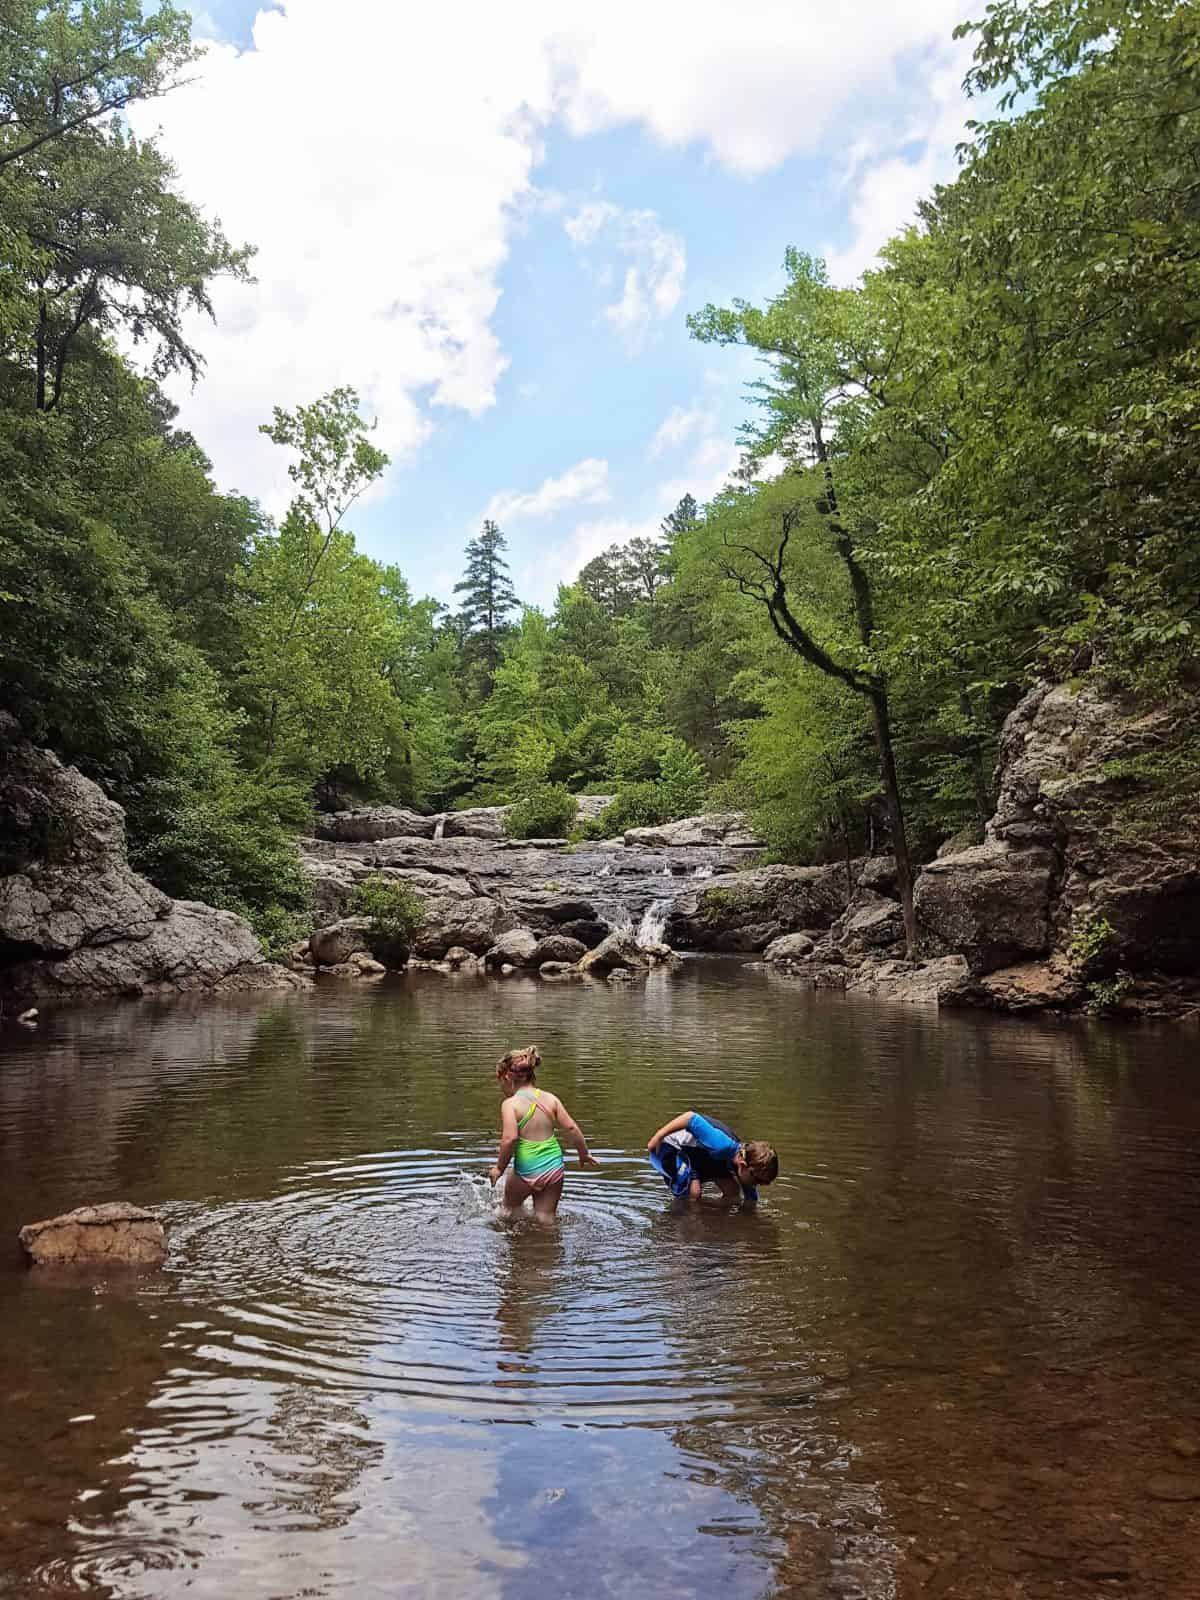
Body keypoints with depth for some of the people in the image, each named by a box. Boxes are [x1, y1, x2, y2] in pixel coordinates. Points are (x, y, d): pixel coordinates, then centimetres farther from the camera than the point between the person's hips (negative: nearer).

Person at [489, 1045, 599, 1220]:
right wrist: (584, 1153, 12)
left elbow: (510, 1138, -23)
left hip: (527, 1170, -4)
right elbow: (571, 1128, -1)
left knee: (510, 1206, 27)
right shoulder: (550, 1098, 1)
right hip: (554, 1168, 4)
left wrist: (499, 1168, -10)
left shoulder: (510, 1104, -12)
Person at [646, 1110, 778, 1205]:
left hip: (700, 1152, 8)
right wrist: (658, 1137, -29)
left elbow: (750, 1202, 1)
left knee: (733, 1192, 1)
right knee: (693, 1191, -28)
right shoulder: (722, 1146, -40)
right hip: (671, 1146, -7)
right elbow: (690, 1117, -37)